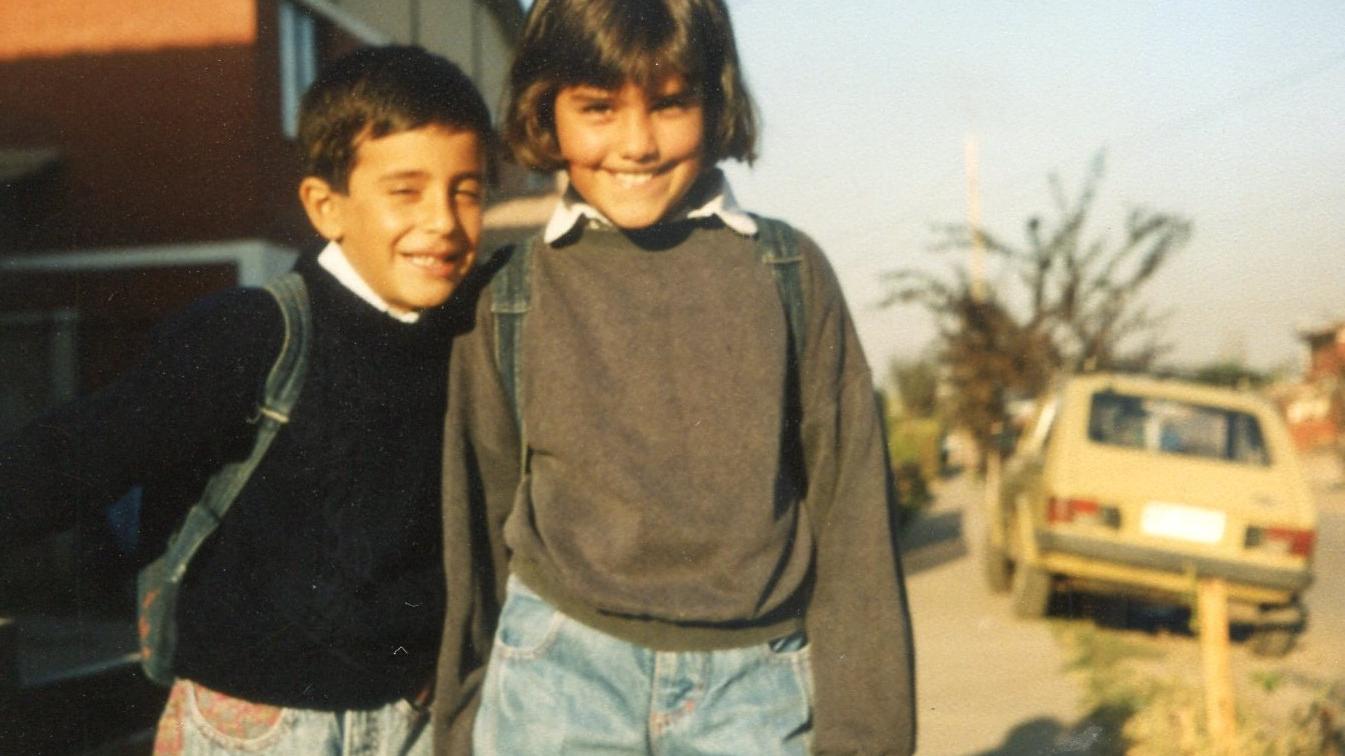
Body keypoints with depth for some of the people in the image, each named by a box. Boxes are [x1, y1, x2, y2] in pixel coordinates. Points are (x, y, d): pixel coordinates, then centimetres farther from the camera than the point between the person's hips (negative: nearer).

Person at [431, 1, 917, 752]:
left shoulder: (791, 275, 1)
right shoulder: (510, 296, 2)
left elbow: (849, 508, 2)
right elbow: (477, 514, 9)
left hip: (755, 687, 0)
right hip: (560, 671, 0)